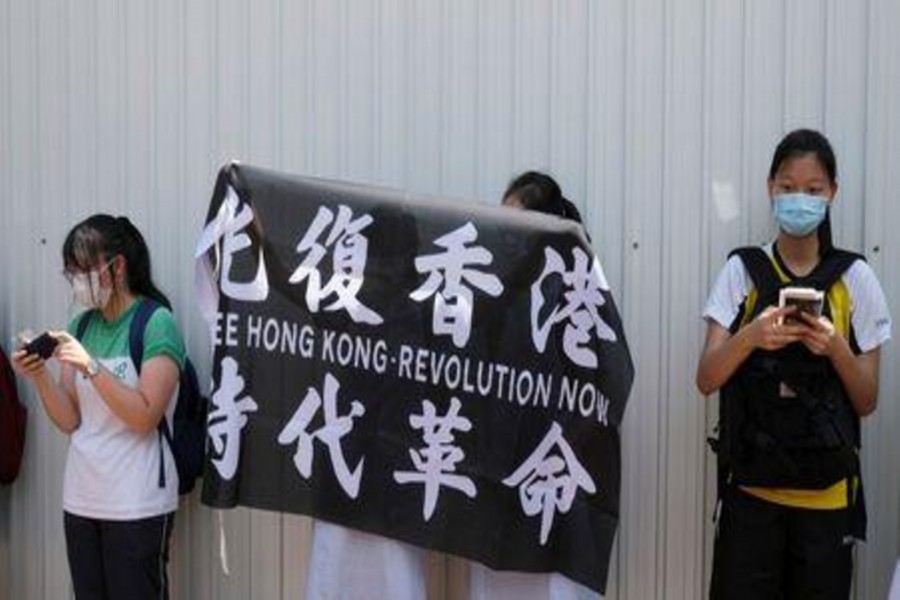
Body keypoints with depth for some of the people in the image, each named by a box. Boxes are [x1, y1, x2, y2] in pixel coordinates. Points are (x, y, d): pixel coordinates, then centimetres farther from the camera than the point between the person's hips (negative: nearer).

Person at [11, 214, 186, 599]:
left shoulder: (156, 323, -9)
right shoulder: (81, 326, 9)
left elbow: (144, 417, -15)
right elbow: (70, 422, 7)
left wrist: (90, 366, -21)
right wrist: (40, 377, -9)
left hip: (137, 505, -5)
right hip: (81, 498, 6)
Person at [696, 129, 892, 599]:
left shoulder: (855, 278, 1)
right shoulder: (741, 271, 0)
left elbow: (866, 402, 2)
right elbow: (706, 380, -6)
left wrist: (835, 347, -17)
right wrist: (750, 336, -24)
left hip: (827, 491, 1)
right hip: (751, 486, 0)